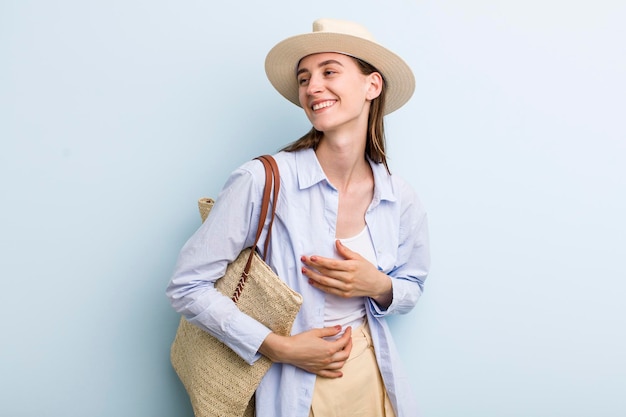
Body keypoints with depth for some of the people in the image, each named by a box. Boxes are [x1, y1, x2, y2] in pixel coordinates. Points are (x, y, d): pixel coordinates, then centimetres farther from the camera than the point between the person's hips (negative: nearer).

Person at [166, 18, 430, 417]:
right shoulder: (262, 182, -19)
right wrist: (279, 346, -18)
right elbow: (188, 285, -14)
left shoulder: (402, 201, -8)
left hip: (374, 380, 4)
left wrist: (379, 286, -13)